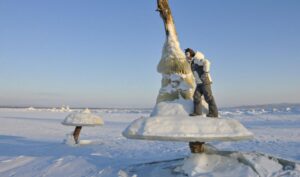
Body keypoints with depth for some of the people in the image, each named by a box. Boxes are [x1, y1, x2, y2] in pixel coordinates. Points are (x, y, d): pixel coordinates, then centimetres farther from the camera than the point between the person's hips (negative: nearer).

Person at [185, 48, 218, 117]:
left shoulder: (197, 60, -10)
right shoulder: (192, 63, 19)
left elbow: (206, 62, -29)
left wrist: (205, 72, -26)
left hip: (205, 81, -9)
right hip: (199, 83, 9)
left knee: (208, 97, -9)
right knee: (196, 96, -3)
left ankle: (214, 113, -5)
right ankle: (197, 112, -5)